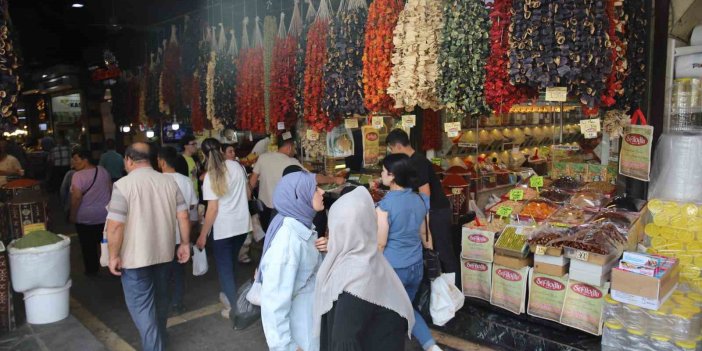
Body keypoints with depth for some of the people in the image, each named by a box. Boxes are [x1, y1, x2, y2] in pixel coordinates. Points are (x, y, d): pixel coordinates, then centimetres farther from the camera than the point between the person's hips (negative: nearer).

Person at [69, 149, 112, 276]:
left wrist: (72, 215, -12)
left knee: (88, 246, 9)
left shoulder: (78, 176, -18)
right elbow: (111, 189, 8)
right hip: (105, 215, 5)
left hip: (85, 218, -5)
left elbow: (77, 197, -22)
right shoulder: (103, 170, 0)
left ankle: (92, 270, 18)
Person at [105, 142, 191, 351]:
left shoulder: (123, 185, -14)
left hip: (136, 257, -6)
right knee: (160, 299, 22)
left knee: (142, 307, 4)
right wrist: (185, 243, 10)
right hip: (164, 253, 6)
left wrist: (114, 256, -8)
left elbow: (115, 225, -18)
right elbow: (183, 216, 2)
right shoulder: (169, 182, 1)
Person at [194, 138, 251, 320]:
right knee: (231, 264, 24)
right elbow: (247, 194, 9)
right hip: (242, 224, 5)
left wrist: (202, 235, -7)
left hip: (223, 228, -5)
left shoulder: (211, 176, -14)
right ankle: (231, 295, 40)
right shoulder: (237, 166, 0)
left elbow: (212, 209, -15)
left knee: (224, 268, 7)